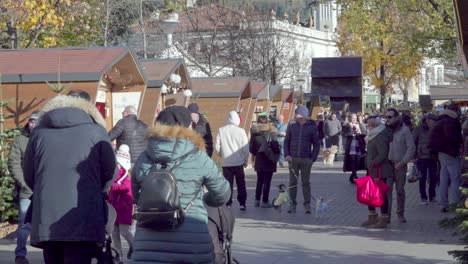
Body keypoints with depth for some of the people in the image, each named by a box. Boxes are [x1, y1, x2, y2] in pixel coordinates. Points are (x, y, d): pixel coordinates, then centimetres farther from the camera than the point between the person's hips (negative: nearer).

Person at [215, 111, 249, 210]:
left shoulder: (221, 130, -4)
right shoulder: (241, 131, -8)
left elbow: (217, 147, -2)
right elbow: (245, 148, -6)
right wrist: (246, 160, 8)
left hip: (226, 162, 1)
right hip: (238, 162, -1)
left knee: (228, 184, 7)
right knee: (241, 184, 10)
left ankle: (228, 204, 3)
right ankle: (242, 203, 8)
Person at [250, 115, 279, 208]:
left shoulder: (254, 133, 1)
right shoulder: (271, 131, -10)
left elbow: (251, 147, 1)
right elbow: (275, 145, -15)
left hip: (259, 161, 4)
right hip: (269, 161, -4)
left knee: (259, 181, 18)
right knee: (267, 181, 2)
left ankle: (257, 200, 19)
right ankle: (265, 201, 3)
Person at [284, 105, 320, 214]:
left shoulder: (312, 128, 2)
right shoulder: (291, 127, 7)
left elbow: (316, 144, 4)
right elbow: (286, 142, 11)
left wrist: (313, 158, -5)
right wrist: (287, 155, -3)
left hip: (306, 160, -2)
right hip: (293, 159, 2)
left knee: (306, 182, 2)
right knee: (293, 182, 4)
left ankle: (307, 205, 6)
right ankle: (292, 204, 10)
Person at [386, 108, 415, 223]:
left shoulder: (404, 130, -4)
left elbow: (411, 148, -6)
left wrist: (402, 162, -12)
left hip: (400, 166, -2)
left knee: (400, 191, 9)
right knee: (387, 190, -7)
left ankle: (400, 213, 25)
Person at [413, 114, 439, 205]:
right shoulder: (419, 129, -4)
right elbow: (413, 142, -2)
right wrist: (415, 155, -7)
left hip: (432, 158, 4)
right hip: (422, 158, -4)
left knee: (433, 178, 5)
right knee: (423, 178, 3)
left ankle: (432, 197, 15)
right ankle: (423, 198, 12)